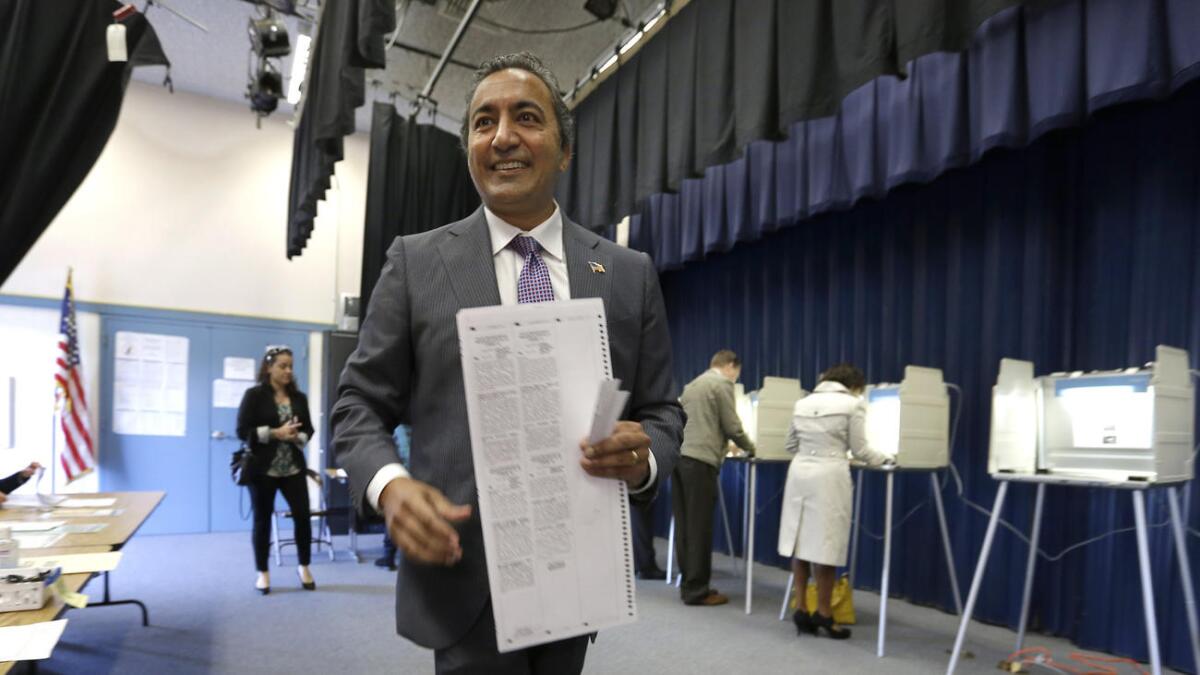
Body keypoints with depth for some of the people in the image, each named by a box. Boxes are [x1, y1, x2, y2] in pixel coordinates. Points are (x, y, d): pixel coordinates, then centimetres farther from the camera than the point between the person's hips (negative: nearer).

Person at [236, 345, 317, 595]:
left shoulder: (299, 397, 8)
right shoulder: (254, 395, -4)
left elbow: (308, 428, 11)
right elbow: (243, 431, -9)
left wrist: (297, 437, -11)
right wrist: (275, 433, -18)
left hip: (294, 468, 3)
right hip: (263, 469, -3)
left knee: (302, 515, 0)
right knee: (262, 519, 6)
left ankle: (304, 567, 18)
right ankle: (262, 573, 20)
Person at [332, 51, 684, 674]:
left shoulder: (629, 273, 4)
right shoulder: (416, 261, 0)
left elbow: (661, 411, 7)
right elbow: (360, 403, 1)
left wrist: (643, 459, -16)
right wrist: (389, 483, -19)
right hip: (464, 579, -3)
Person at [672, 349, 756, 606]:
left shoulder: (692, 384, 24)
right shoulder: (722, 384, -1)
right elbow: (732, 427, -4)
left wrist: (722, 442, 30)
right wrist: (750, 448, 14)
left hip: (679, 456, 8)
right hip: (700, 460, -8)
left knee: (685, 525, 10)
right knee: (699, 527, -3)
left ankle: (688, 583, 16)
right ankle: (697, 589, 1)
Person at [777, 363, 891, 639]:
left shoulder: (803, 403, 14)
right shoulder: (853, 404, -1)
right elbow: (859, 450, 0)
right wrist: (883, 459, 18)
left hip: (800, 473, 6)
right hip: (829, 477, -5)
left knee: (801, 541, 10)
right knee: (826, 544, 1)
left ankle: (801, 609, 14)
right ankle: (823, 613, 9)